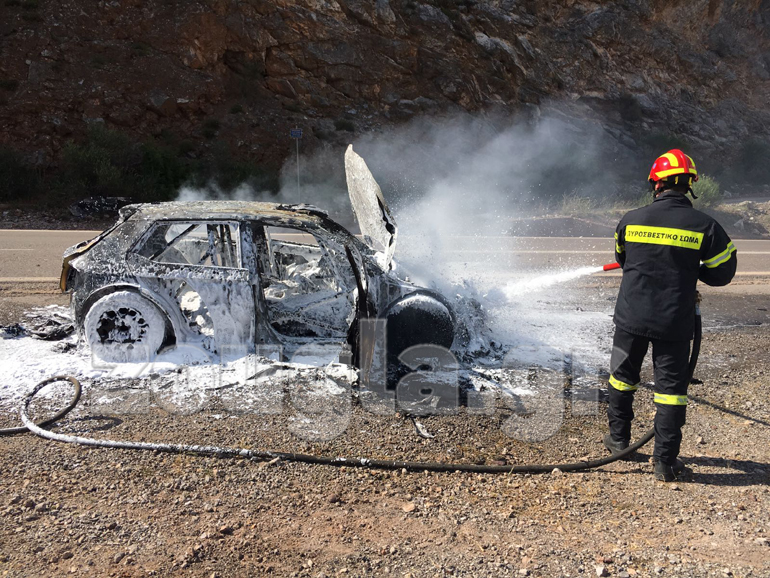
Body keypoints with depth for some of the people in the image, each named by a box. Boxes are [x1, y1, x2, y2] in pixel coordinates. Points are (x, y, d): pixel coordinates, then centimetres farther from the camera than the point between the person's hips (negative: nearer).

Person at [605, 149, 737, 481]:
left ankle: (618, 439, 32)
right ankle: (665, 462, 12)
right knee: (671, 387, 8)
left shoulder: (631, 220, -4)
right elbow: (723, 273, 1)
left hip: (631, 317, 2)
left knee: (622, 377, 20)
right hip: (675, 323, -1)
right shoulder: (704, 226, -9)